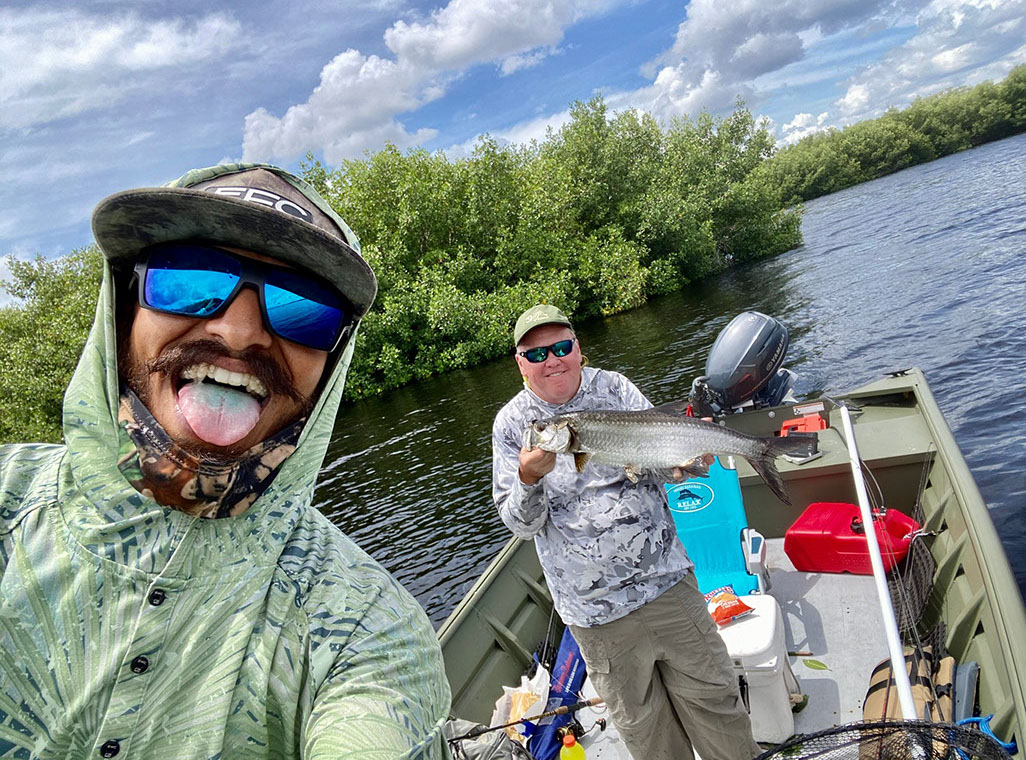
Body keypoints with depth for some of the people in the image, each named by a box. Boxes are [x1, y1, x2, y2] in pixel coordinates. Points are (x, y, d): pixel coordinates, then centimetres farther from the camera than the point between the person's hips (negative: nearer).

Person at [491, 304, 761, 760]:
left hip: (666, 579, 1)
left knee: (712, 695, 18)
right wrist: (529, 478, -26)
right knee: (641, 723, 16)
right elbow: (520, 523, -6)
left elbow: (657, 458, 1)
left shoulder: (614, 388, -2)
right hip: (596, 609, -1)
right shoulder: (512, 424, -5)